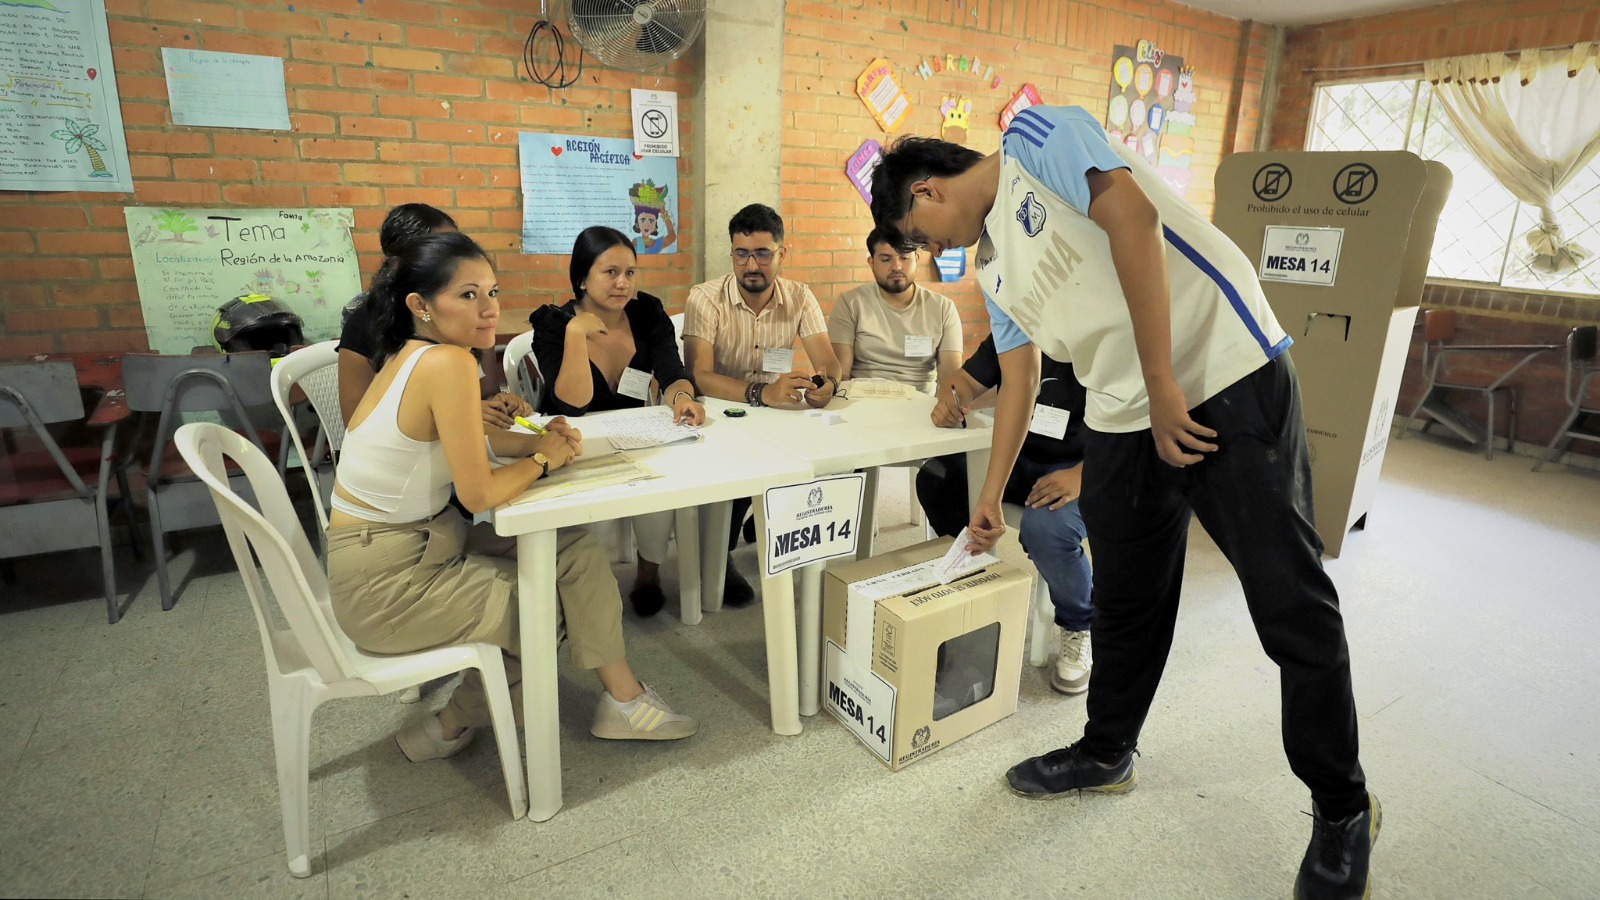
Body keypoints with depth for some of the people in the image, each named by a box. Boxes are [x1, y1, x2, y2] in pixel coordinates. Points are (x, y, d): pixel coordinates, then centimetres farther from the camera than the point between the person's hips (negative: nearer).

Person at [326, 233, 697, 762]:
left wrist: (538, 441, -1)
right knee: (561, 597, 2)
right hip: (389, 585, -8)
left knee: (573, 549, 7)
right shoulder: (448, 363, -24)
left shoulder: (412, 354, 4)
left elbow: (463, 438, 17)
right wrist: (544, 460, -7)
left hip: (418, 544, 8)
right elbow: (479, 494, -25)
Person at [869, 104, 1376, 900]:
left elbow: (1132, 217, -18)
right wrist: (990, 497, 25)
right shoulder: (993, 268, 17)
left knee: (1291, 603, 1)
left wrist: (1163, 384, -20)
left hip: (1230, 376, -7)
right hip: (1124, 419, 8)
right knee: (1125, 603, 15)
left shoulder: (1034, 140, -4)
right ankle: (1107, 752, 35)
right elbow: (1017, 382, 21)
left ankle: (1343, 808, 21)